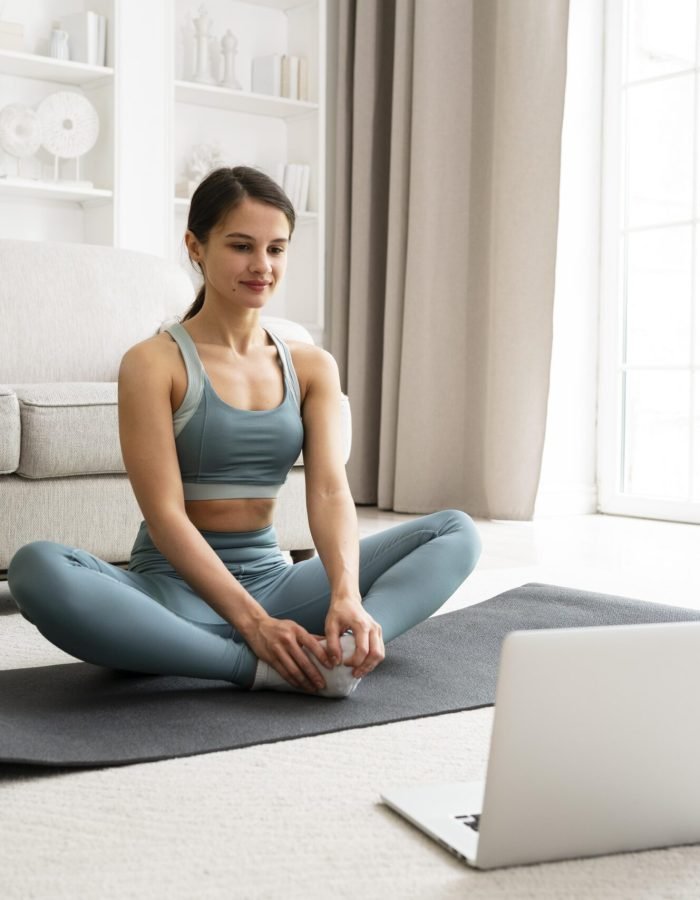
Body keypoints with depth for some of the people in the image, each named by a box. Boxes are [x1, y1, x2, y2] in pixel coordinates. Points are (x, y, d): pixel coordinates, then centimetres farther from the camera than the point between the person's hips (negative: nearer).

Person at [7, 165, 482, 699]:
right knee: (37, 569, -34)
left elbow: (330, 492, -7)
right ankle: (260, 669, -33)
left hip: (269, 578, 4)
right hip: (174, 586, -4)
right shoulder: (153, 363, -6)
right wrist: (252, 622, -27)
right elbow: (164, 514, -15)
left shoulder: (313, 367, 7)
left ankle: (337, 648, -34)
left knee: (456, 532, -8)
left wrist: (347, 595, -27)